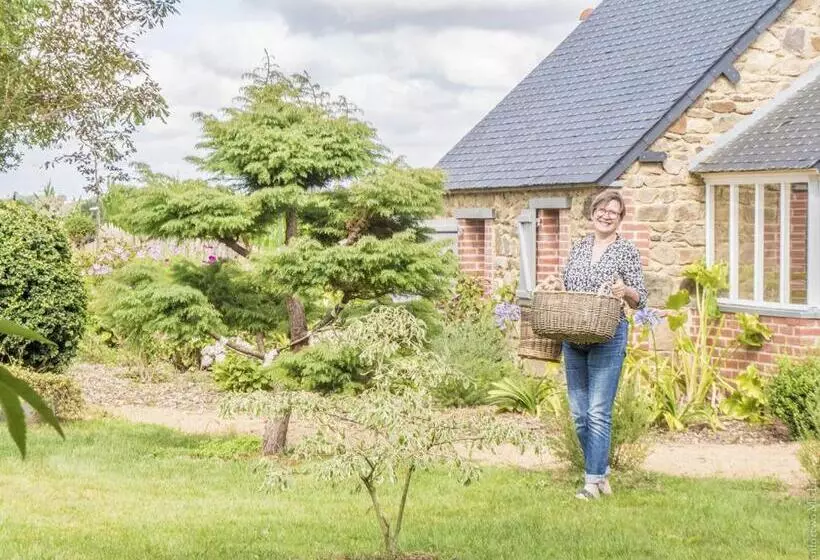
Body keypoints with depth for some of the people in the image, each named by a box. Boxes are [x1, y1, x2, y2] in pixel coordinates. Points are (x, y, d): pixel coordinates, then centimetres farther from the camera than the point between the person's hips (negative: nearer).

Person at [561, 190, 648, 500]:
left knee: (598, 412, -9)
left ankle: (593, 481, -5)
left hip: (608, 338, -5)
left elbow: (640, 301, -2)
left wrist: (625, 291, -22)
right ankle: (601, 472, 20)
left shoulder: (627, 250, -1)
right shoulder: (578, 247, 13)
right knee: (579, 413, 7)